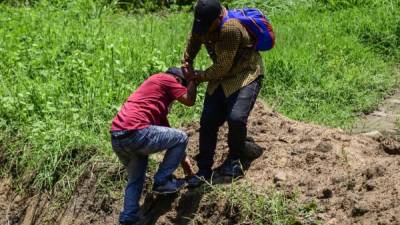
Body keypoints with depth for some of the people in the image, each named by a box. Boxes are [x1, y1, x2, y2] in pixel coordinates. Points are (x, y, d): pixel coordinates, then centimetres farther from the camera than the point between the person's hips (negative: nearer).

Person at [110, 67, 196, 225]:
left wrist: (182, 158, 41)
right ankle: (162, 181, 10)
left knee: (135, 178, 27)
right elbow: (189, 100, 5)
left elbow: (166, 132, 38)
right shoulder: (166, 78, 9)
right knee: (181, 138, 9)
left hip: (116, 138, 9)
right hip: (134, 133, -9)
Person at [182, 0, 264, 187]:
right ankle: (204, 170, 8)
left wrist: (199, 77, -12)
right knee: (208, 121, -2)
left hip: (245, 75, -7)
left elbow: (223, 67, -25)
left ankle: (234, 159, 3)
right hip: (222, 76, 7)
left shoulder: (231, 29, -32)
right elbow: (194, 40, 14)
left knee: (236, 118, -24)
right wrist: (186, 65, 12)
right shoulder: (204, 21, -9)